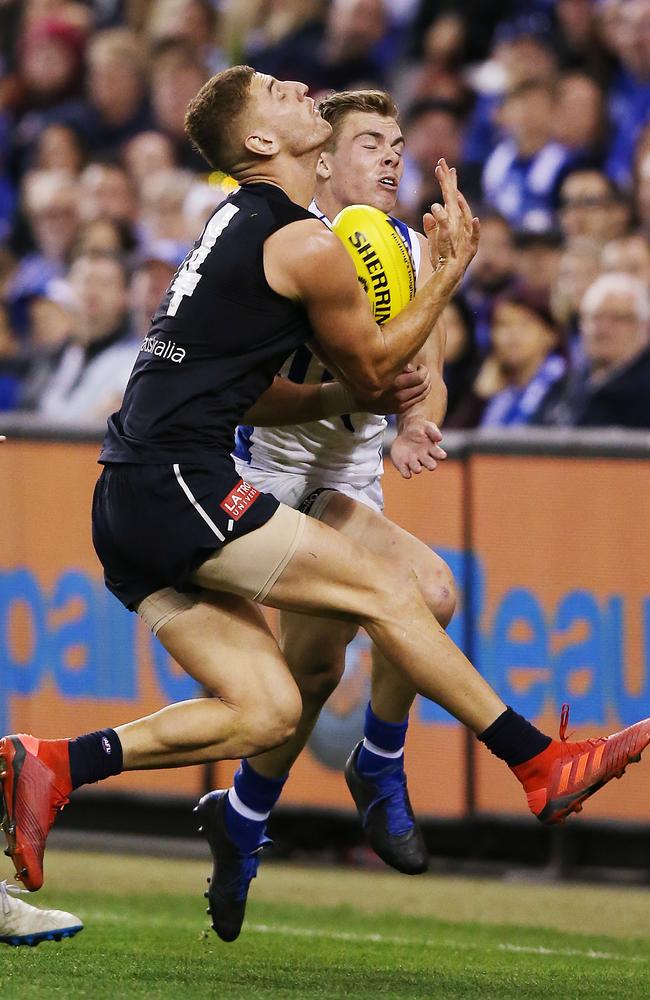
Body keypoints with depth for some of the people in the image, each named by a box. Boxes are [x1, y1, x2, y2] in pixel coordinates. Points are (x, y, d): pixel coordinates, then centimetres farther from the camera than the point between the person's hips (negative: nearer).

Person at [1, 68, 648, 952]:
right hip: (180, 483, -9)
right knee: (386, 590, -3)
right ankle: (544, 768, 1)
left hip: (130, 506, 9)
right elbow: (372, 368, 5)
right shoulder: (306, 244, -8)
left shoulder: (237, 226, 22)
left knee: (267, 711, 2)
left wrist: (355, 398, 18)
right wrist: (452, 269, 11)